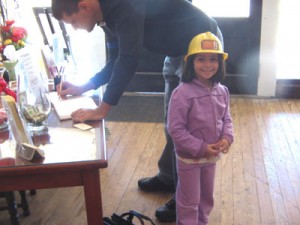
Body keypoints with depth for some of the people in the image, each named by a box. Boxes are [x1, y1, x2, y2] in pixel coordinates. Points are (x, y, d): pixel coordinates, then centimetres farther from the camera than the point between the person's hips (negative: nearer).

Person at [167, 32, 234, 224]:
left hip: (212, 156, 6)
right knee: (189, 201, 10)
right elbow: (175, 129, -22)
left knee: (207, 197, 24)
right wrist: (201, 148, -23)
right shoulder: (183, 93, -24)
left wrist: (227, 138, -12)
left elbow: (226, 119, 8)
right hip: (189, 158, -6)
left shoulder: (222, 91, -3)